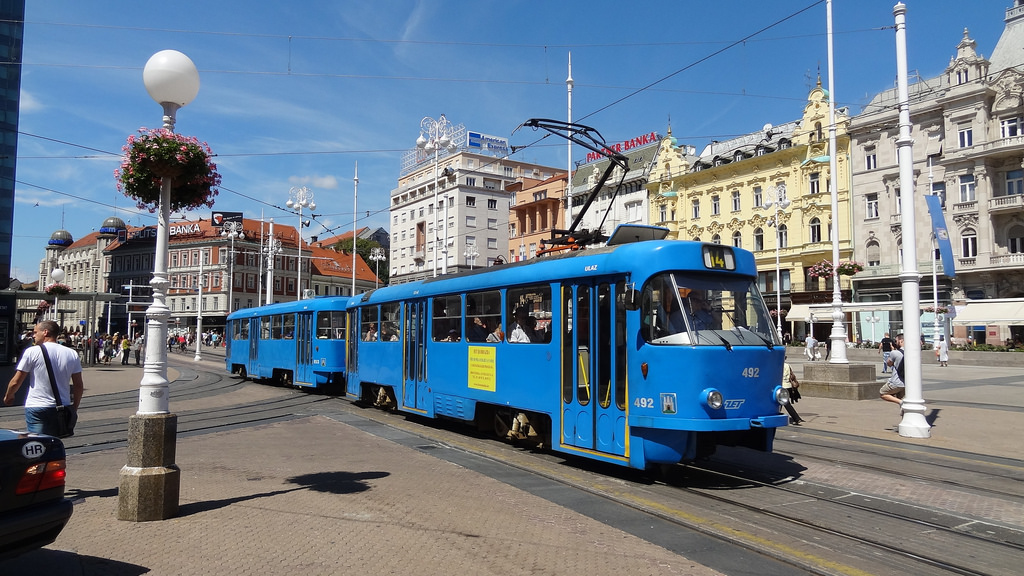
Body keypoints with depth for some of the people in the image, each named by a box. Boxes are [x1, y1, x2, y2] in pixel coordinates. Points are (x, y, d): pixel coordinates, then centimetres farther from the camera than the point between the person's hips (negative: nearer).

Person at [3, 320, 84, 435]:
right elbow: (79, 386, 5)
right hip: (62, 409, 4)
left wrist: (8, 396, 19)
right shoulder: (72, 354, 5)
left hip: (36, 408, -4)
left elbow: (15, 382, -1)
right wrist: (74, 409, 16)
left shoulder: (32, 352, -5)